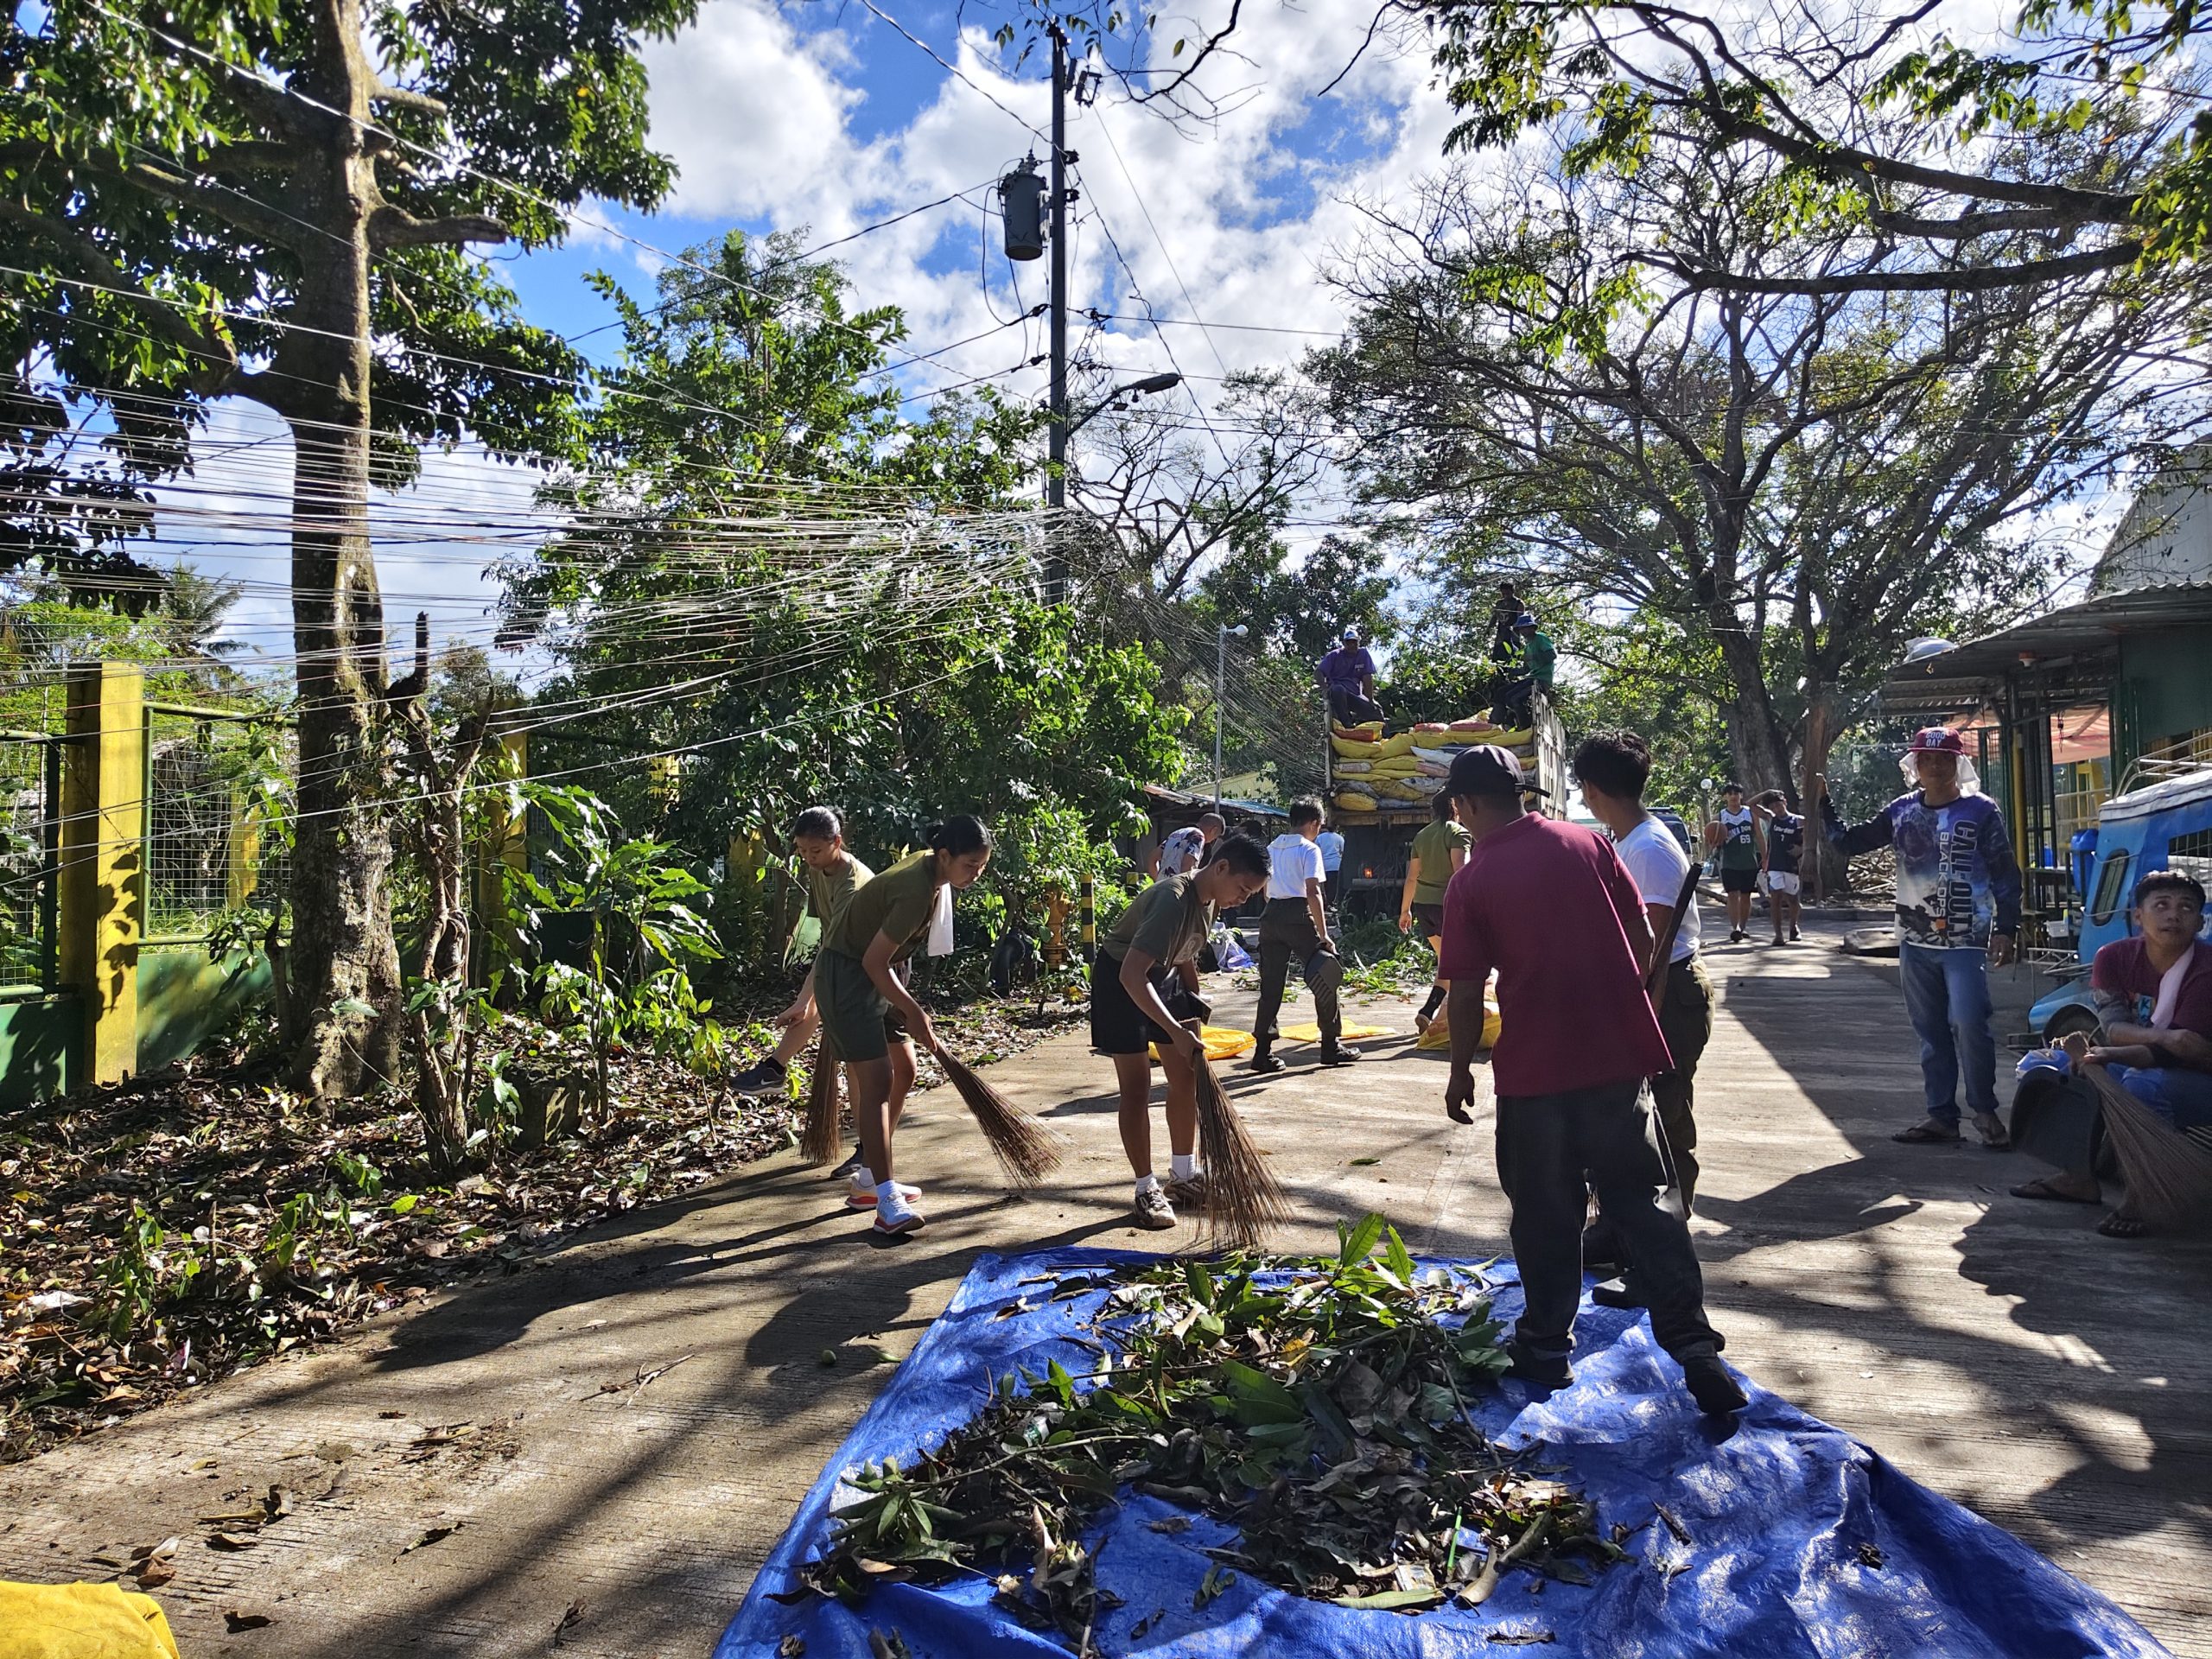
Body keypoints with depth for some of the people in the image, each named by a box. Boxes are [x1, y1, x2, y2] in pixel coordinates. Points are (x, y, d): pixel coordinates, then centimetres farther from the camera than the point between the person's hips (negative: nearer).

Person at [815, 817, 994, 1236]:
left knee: (903, 1072, 12)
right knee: (877, 1079, -16)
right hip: (846, 975, -10)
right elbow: (874, 961, -25)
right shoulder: (918, 891, -27)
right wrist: (913, 1013, -16)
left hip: (873, 973, 10)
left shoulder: (925, 863, 1)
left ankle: (870, 1174, 23)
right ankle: (887, 1202, -16)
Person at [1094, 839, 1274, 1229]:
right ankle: (1147, 1190, 4)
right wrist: (1176, 1031, -43)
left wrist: (1194, 1004, 17)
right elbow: (1132, 975, -41)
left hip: (1163, 975, 9)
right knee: (1137, 1086, -7)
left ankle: (1184, 1175, 22)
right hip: (1121, 980, -8)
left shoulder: (1210, 898, -6)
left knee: (1187, 1077, 8)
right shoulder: (1173, 900, -34)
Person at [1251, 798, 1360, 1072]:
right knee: (1325, 980, 8)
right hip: (1297, 915, -6)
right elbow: (1312, 893, -13)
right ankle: (1331, 1046, 13)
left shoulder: (1271, 848, 16)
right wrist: (1324, 936, -13)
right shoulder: (1309, 850, -5)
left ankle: (1263, 1052, 2)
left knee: (1271, 986, 6)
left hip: (1271, 915, 6)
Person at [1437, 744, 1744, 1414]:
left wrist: (1460, 1072, 7)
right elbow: (1642, 937, 4)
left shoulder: (1470, 884, -8)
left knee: (1544, 1214, 11)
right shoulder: (1587, 843, 2)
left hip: (1535, 1067, -3)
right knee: (1642, 1201, 11)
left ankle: (1548, 1346, 23)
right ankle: (1693, 1343, 8)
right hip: (1619, 1053, 3)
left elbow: (1467, 994, -6)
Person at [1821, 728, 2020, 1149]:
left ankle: (1985, 1110, 4)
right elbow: (1848, 841, 13)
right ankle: (1942, 1117, 16)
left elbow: (2005, 874, -2)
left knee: (1969, 1024, -15)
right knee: (1931, 1032, 9)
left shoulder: (1981, 810, -1)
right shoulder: (1901, 812, 10)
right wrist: (1823, 803, 3)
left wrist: (2005, 929, -8)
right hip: (1915, 941, 5)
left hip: (1966, 941, -4)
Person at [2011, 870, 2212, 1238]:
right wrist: (2168, 1037, -36)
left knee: (2141, 1082, -36)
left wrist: (2105, 1056, -41)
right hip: (2133, 1066, 6)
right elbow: (2113, 1029, -15)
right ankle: (2079, 1176, -2)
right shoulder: (2114, 957, -6)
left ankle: (2138, 1196, -25)